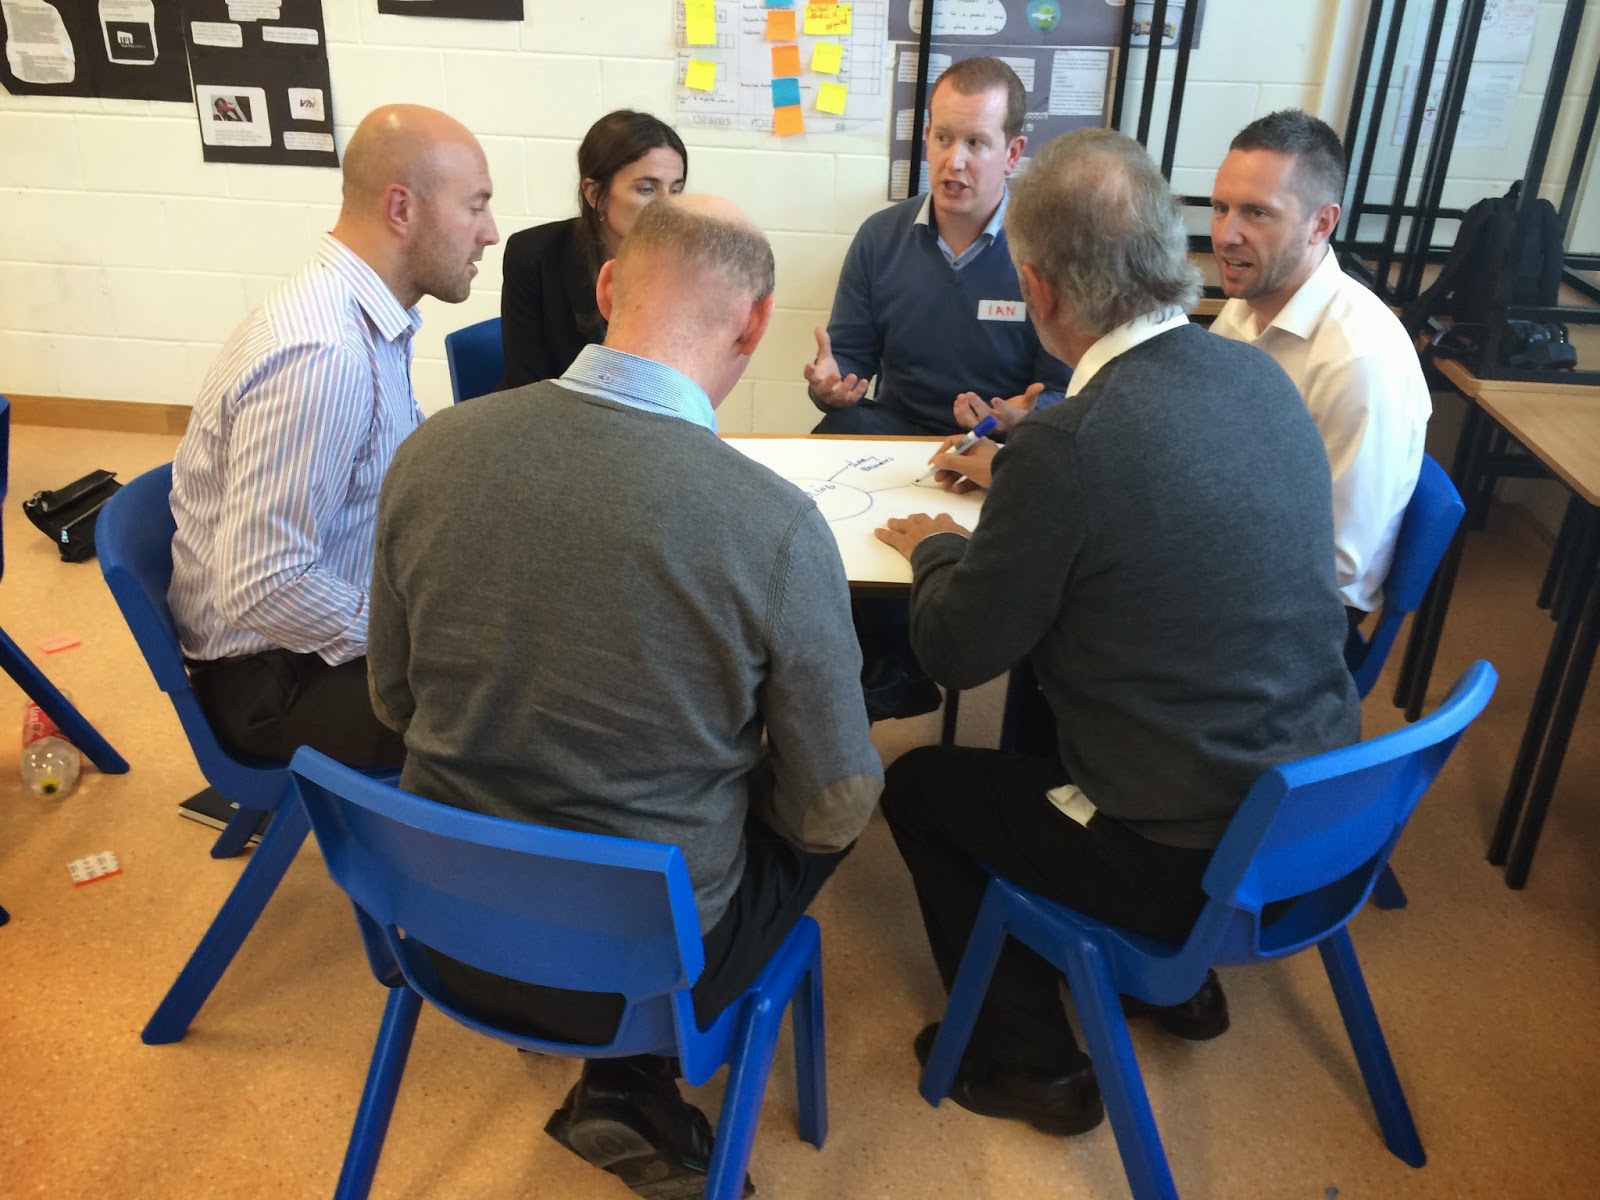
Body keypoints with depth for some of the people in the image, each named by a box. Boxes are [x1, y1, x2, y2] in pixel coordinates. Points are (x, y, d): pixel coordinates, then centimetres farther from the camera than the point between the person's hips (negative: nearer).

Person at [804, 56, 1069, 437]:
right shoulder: (880, 236, 4)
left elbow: (1065, 390, -7)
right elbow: (851, 354, 10)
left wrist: (1026, 417, -29)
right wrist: (830, 382, -13)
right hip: (894, 430, 2)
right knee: (834, 434, -26)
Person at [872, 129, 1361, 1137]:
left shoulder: (1070, 446, -26)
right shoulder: (1260, 377, -3)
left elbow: (956, 655, -13)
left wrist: (938, 549, 5)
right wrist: (1018, 475, 19)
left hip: (1195, 861, -7)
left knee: (918, 785, 12)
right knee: (1045, 719, 29)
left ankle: (1030, 1060, 26)